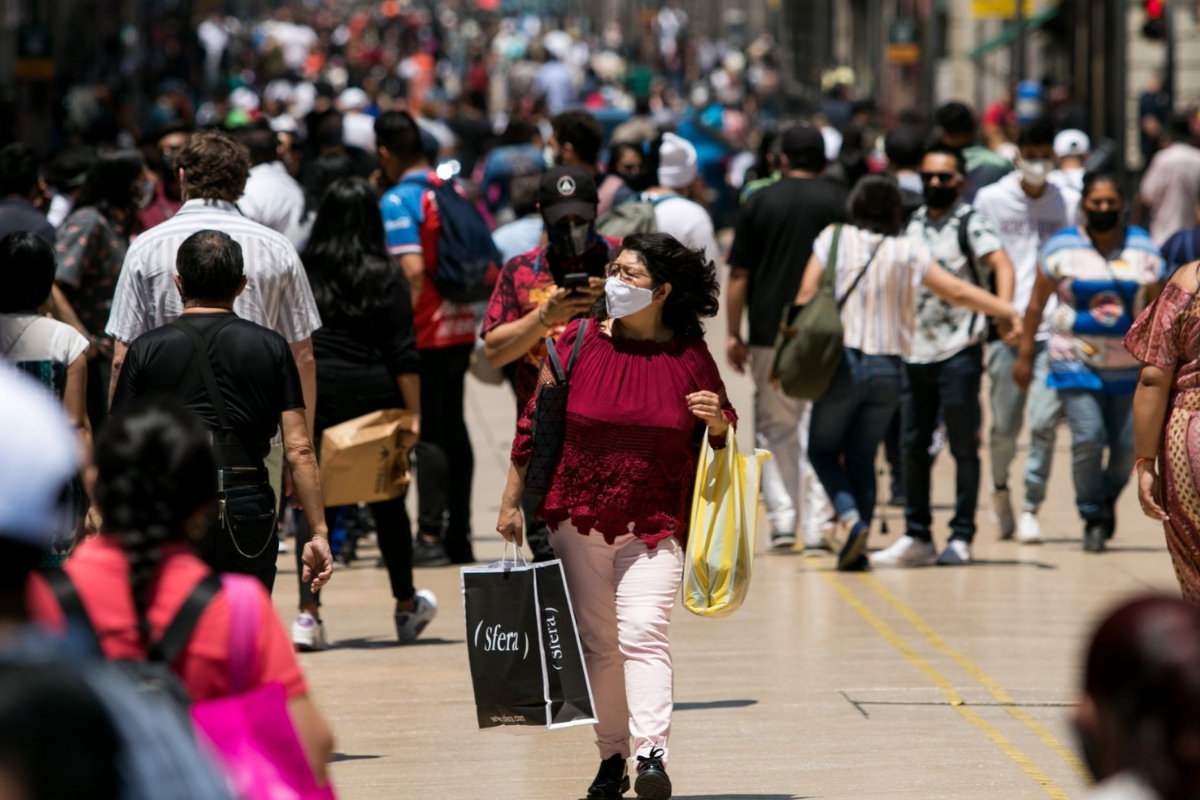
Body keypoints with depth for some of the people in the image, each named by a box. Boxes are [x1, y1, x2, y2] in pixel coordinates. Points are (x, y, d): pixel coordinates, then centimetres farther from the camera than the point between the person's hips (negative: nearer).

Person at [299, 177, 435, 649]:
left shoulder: (302, 274, -1)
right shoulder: (386, 281, -3)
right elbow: (403, 356, -6)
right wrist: (413, 416, -4)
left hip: (314, 397, 0)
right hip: (372, 395, 0)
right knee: (387, 500, 14)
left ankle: (308, 613, -10)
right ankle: (406, 606, 29)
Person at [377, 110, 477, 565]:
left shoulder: (398, 200, -13)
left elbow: (413, 271, -22)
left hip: (426, 334, -7)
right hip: (460, 327, 7)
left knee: (427, 434, -4)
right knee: (453, 428, 12)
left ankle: (430, 537, -6)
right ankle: (459, 537, 16)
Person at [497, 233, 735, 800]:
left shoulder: (689, 356, 0)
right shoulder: (578, 341, 1)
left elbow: (721, 437, 12)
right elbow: (535, 422, 7)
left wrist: (716, 419, -13)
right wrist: (512, 500, 8)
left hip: (655, 525, -2)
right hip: (579, 520, 2)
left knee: (643, 633, -18)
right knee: (596, 642, 7)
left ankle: (652, 752, -26)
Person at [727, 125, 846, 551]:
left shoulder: (759, 202, 4)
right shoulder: (841, 202, 2)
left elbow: (739, 275, 2)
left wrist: (733, 333, 7)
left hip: (770, 330, 0)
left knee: (775, 428, 11)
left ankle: (782, 520, 4)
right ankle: (817, 523, -3)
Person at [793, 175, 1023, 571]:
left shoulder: (834, 239, 0)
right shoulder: (909, 251, 2)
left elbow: (806, 294, -4)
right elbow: (958, 292, 1)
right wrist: (1012, 312, 8)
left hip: (842, 362, -2)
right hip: (888, 369, 2)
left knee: (823, 449, 12)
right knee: (862, 456, 13)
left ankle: (850, 518, -12)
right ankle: (857, 551, 8)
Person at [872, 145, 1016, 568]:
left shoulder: (970, 223, -4)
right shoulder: (915, 223, 15)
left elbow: (1001, 263, -20)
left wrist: (1003, 310, -37)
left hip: (959, 351, -6)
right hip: (915, 352, 6)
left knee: (963, 447, 0)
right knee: (913, 445, 6)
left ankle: (962, 536, 6)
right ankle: (917, 536, 14)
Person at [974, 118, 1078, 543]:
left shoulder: (1069, 203, 8)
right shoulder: (991, 199, 5)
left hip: (1054, 328, 1)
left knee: (1045, 421, -8)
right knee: (1005, 424, 2)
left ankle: (1030, 508, 3)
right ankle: (1000, 487, 30)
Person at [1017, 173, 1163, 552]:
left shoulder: (1144, 250, 3)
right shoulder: (1062, 248, -3)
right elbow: (1037, 303, 3)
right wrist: (1025, 354, 2)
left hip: (1129, 366, 2)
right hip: (1075, 362, -2)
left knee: (1129, 444, -1)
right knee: (1087, 437, -15)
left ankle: (1108, 496, 31)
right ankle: (1093, 516, 4)